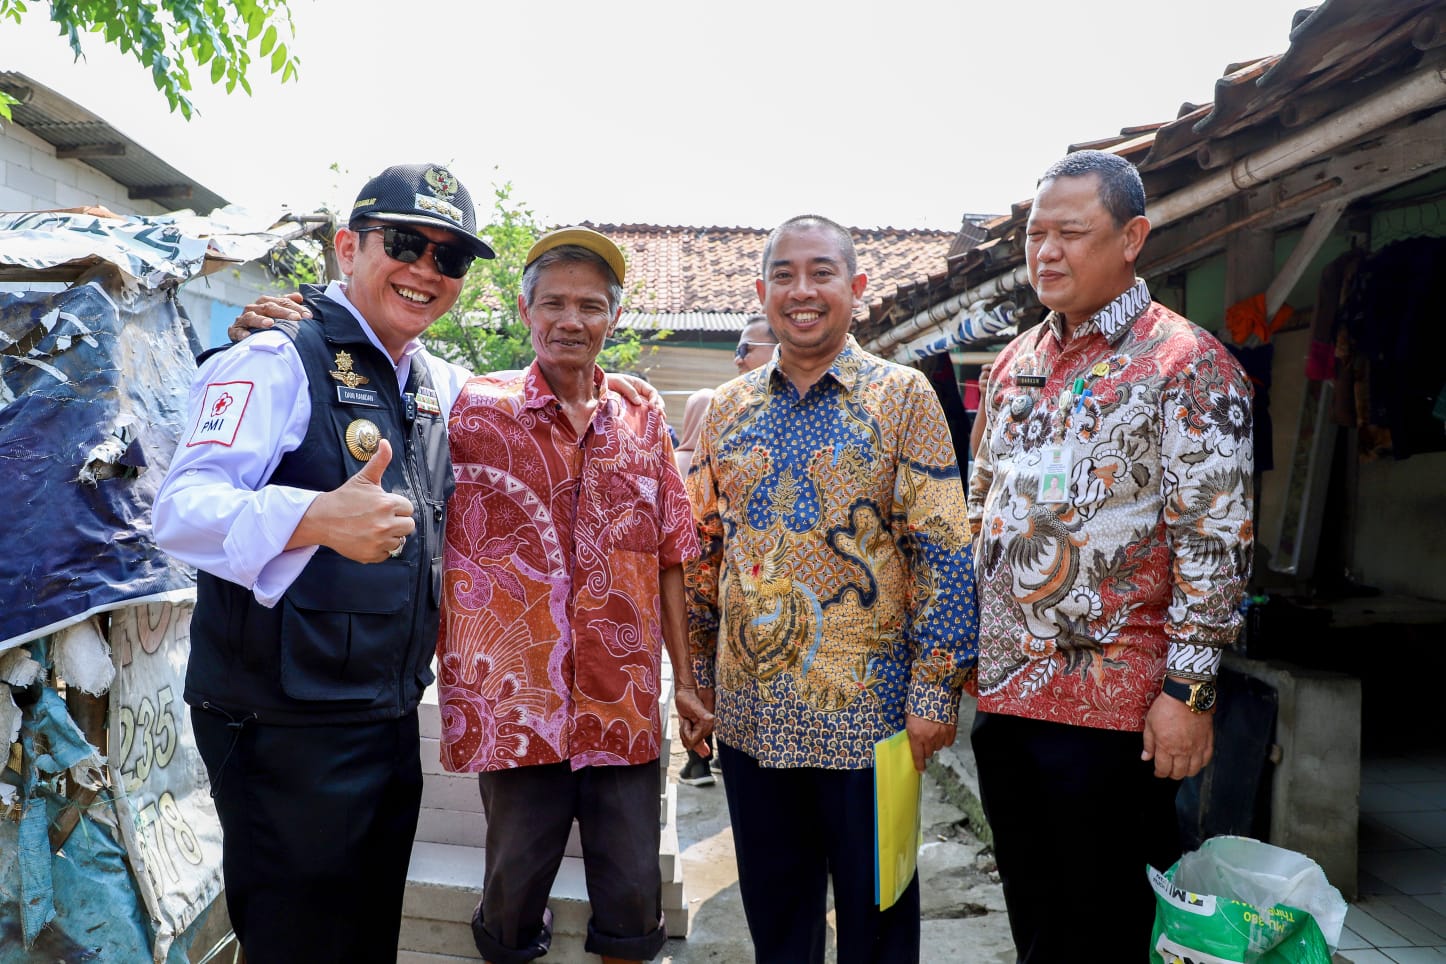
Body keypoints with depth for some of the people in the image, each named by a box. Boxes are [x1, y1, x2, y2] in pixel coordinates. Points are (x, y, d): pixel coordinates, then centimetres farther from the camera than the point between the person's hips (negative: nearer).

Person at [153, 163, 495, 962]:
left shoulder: (438, 385, 9)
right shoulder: (281, 362, -13)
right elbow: (181, 508, -24)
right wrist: (319, 518, -43)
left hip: (392, 719, 7)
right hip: (288, 728, -7)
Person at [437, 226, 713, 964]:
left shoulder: (641, 424, 7)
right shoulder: (474, 410, -2)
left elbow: (667, 561, 10)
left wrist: (685, 681, 10)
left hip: (626, 709, 3)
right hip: (514, 705, -2)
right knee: (513, 903, 11)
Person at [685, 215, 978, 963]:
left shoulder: (903, 395, -4)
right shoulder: (727, 408, 7)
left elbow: (943, 550, -8)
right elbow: (703, 548, 12)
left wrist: (935, 690, -12)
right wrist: (697, 673, 10)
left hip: (866, 705, -3)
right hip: (748, 710, 4)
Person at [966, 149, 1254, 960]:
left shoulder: (1187, 365, -8)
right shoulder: (1014, 362, 12)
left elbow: (1215, 542, -13)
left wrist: (1189, 692, -17)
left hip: (1114, 703, -6)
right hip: (1003, 689, 6)